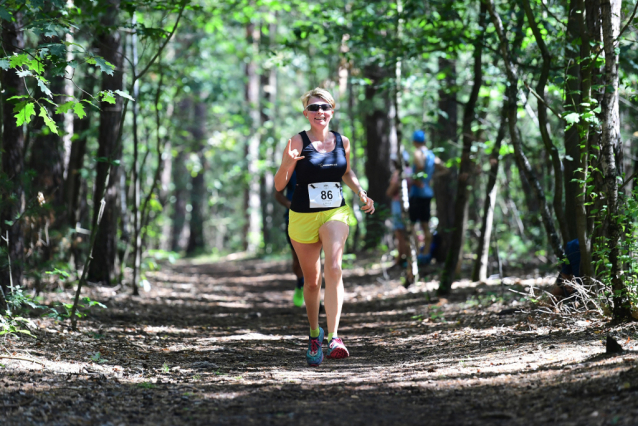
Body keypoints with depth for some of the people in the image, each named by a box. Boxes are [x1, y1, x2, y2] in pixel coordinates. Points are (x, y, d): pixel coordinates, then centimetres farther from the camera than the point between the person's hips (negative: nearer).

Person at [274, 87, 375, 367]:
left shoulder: (342, 142, 5)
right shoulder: (298, 142, -6)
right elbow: (279, 186, -7)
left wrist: (360, 192, 8)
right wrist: (286, 165, -27)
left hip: (335, 213, 1)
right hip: (303, 216, -1)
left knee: (333, 269, -22)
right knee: (312, 281, 9)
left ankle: (333, 338, -25)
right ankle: (314, 335, 31)